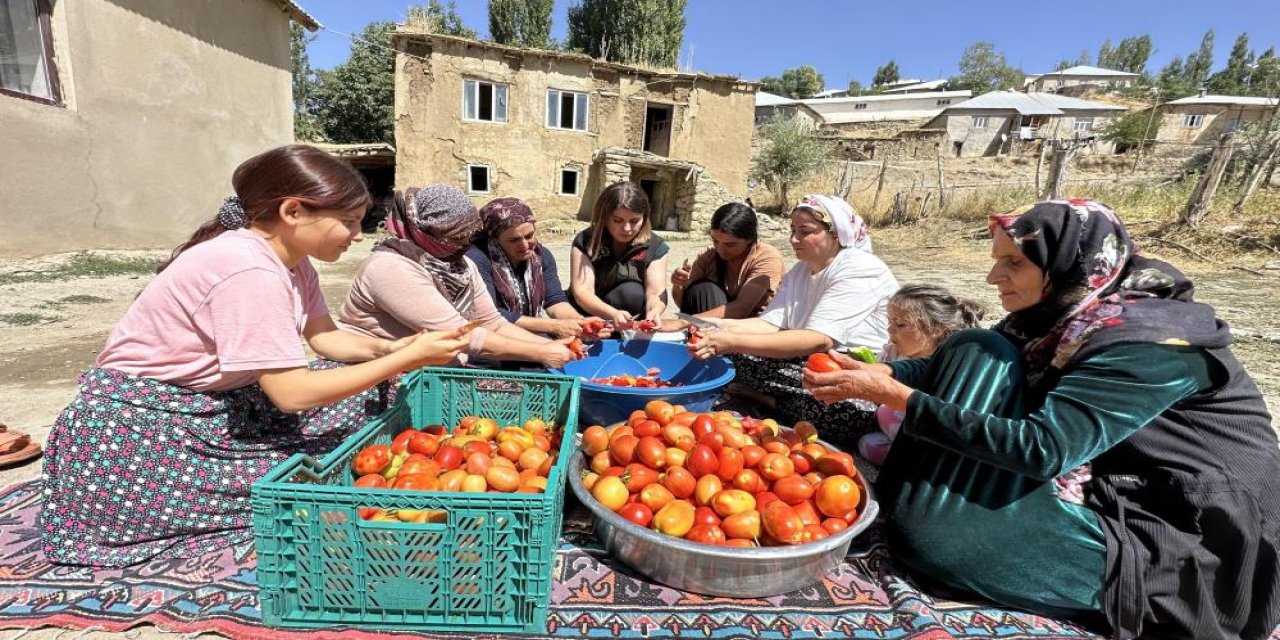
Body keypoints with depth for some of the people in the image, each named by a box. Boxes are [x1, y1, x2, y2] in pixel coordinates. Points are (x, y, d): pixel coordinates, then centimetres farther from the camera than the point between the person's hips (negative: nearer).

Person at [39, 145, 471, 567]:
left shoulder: (289, 258, -2)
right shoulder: (248, 270, -30)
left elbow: (325, 337, 3)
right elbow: (293, 393, -30)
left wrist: (390, 349, -16)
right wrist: (409, 359, -27)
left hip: (216, 404, 9)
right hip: (138, 427, -8)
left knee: (363, 395, 0)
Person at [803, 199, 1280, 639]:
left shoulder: (1148, 342, -23)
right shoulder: (1064, 314, 0)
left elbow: (1041, 448, -32)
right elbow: (961, 363, 4)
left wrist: (896, 396, -33)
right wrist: (878, 373, -15)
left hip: (1170, 553, -8)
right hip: (1107, 497, 8)